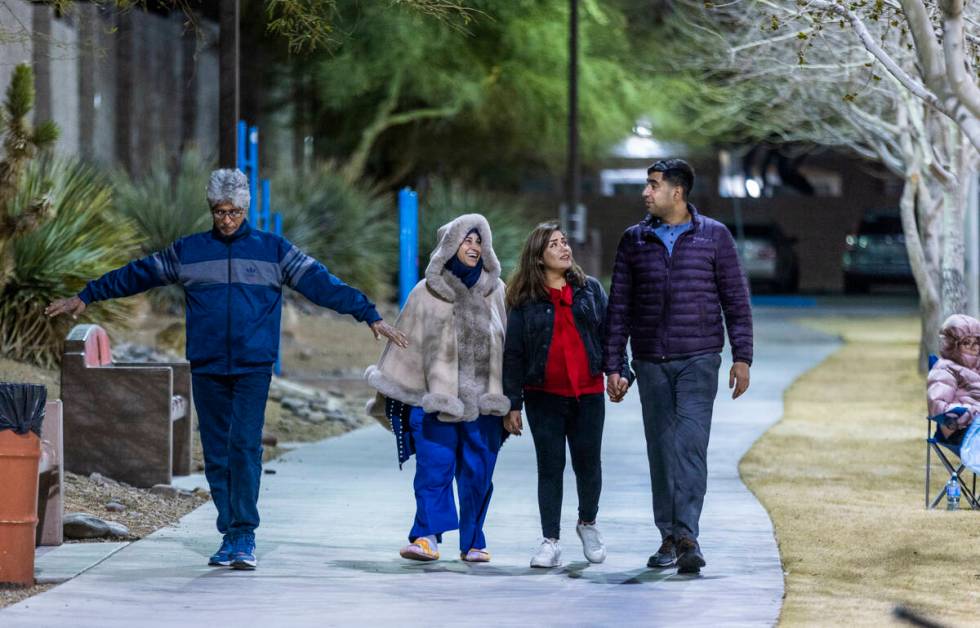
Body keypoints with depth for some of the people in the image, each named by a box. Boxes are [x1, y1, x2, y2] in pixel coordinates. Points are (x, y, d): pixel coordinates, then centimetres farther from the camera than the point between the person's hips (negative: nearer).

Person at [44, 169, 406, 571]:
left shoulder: (273, 250, 6)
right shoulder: (188, 252, 10)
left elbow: (321, 284, 2)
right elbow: (136, 275, 18)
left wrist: (370, 316, -3)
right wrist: (85, 297, 21)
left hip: (254, 368, -2)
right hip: (206, 370, 2)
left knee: (245, 446, -14)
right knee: (216, 454, 4)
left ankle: (244, 536, -12)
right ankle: (231, 536, 11)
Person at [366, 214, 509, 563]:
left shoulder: (494, 292, 11)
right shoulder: (428, 293, 4)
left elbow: (507, 344, 17)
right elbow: (406, 344, 7)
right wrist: (392, 394, 6)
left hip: (482, 399, 2)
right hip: (437, 397, -2)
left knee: (478, 471, 2)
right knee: (434, 465, -12)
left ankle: (472, 542, 10)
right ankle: (426, 537, -14)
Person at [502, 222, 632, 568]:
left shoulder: (590, 289, 7)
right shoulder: (525, 300, 0)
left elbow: (608, 332, 10)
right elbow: (513, 354, 0)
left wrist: (619, 373, -2)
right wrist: (512, 403, -3)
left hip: (588, 394, 2)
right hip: (545, 397, -2)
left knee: (588, 463, 7)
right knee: (550, 468, 0)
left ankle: (587, 523, 31)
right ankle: (550, 542, 4)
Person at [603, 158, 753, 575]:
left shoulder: (713, 236, 2)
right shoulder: (634, 240, 9)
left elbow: (736, 300, 3)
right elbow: (619, 306, 11)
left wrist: (742, 357, -3)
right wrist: (613, 365, 6)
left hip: (698, 358, -3)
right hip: (650, 362, 3)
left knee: (690, 445, -15)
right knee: (661, 449, 5)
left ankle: (687, 535, -21)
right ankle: (669, 538, 12)